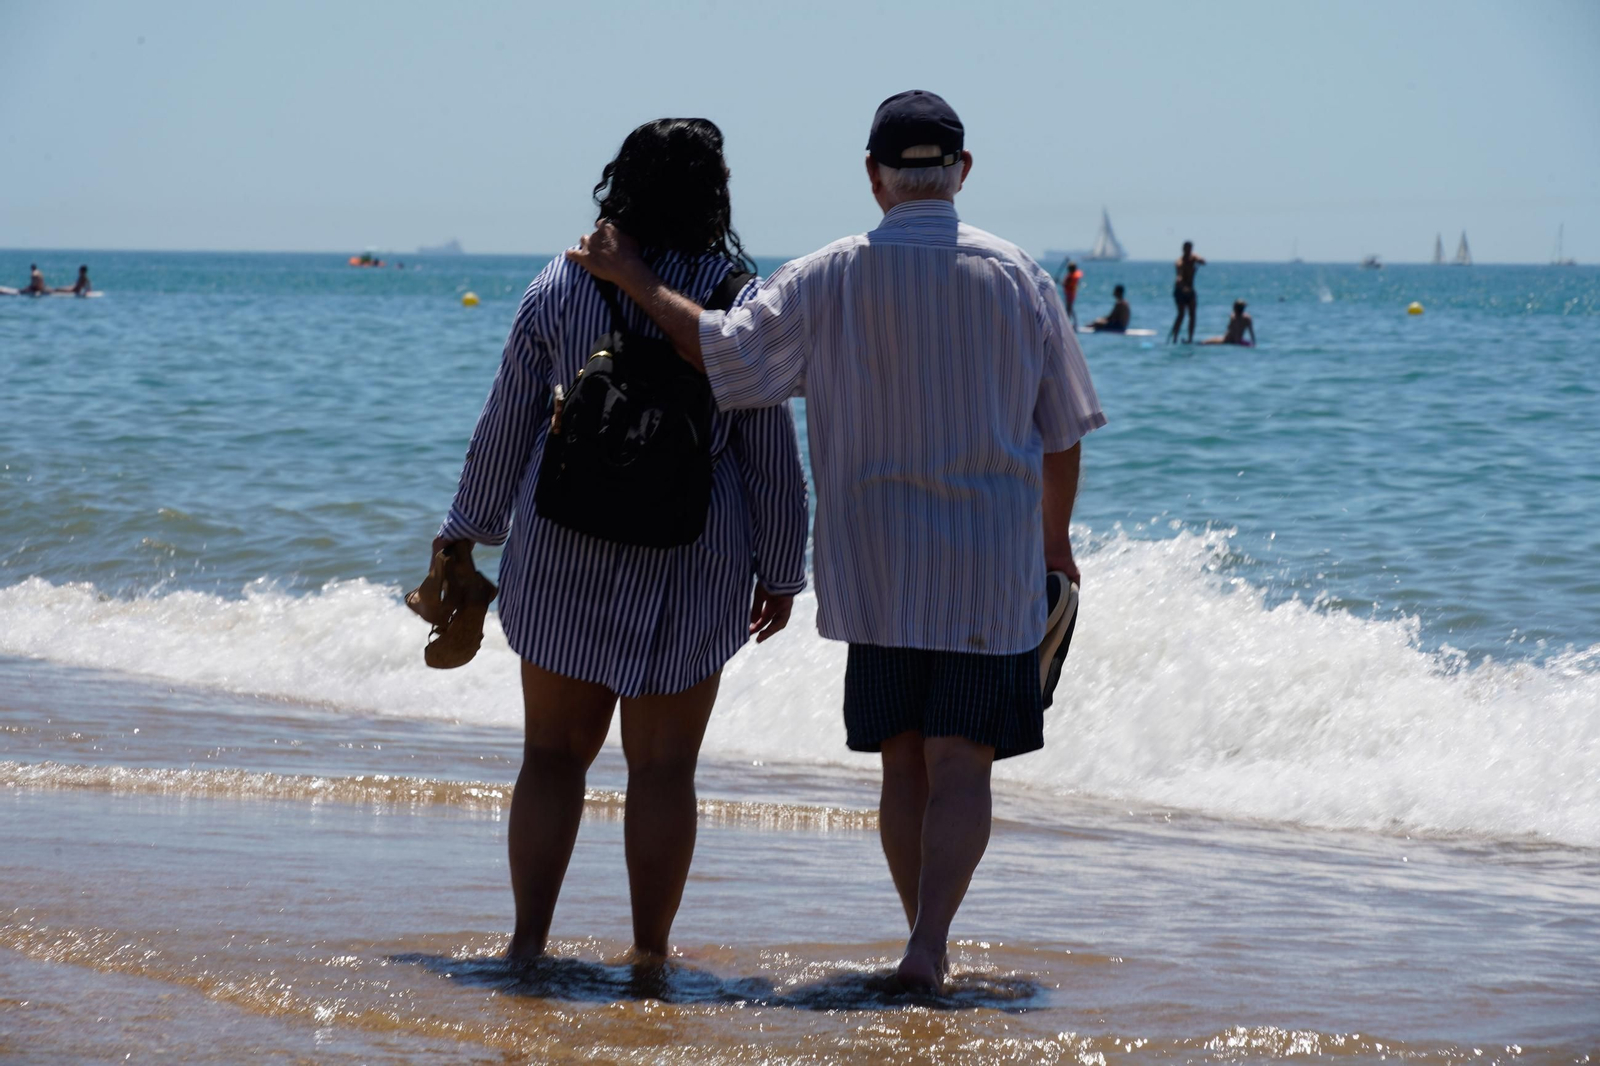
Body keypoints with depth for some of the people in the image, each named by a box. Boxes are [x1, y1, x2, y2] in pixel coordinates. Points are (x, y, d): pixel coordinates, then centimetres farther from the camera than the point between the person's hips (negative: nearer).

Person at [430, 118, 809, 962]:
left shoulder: (560, 290, -1)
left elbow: (505, 426, 5)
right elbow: (772, 457, -2)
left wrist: (466, 531, 17)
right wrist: (780, 570, 8)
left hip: (565, 553, 1)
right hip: (693, 567, -1)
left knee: (552, 753, 10)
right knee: (663, 767, 7)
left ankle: (528, 941, 5)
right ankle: (650, 952, 12)